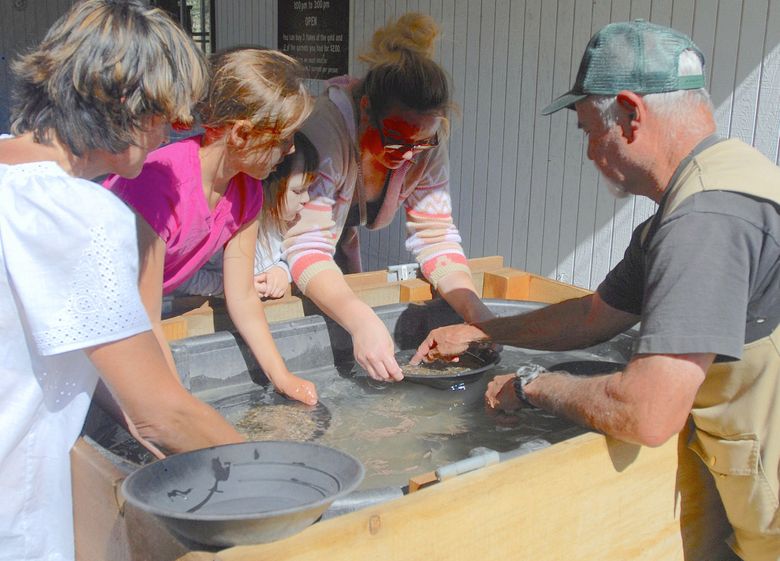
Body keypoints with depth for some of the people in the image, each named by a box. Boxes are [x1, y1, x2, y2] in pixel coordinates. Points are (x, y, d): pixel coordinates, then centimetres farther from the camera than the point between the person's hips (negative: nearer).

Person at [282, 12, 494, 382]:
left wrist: (475, 310, -31)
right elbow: (306, 247, -42)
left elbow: (435, 237, -15)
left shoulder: (427, 143, -19)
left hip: (339, 247, 5)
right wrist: (362, 321, -57)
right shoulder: (325, 127, -37)